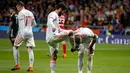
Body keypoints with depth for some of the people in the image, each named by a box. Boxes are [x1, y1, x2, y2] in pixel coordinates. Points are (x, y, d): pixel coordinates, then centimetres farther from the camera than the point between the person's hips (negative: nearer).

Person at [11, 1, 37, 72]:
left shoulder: (21, 13, -6)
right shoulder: (30, 13, 14)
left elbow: (21, 24, -16)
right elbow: (34, 24, 20)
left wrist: (22, 35, -21)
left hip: (23, 33, -6)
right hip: (30, 33, 6)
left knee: (15, 47, 9)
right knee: (30, 49, 3)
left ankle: (17, 65, 5)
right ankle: (31, 67, -6)